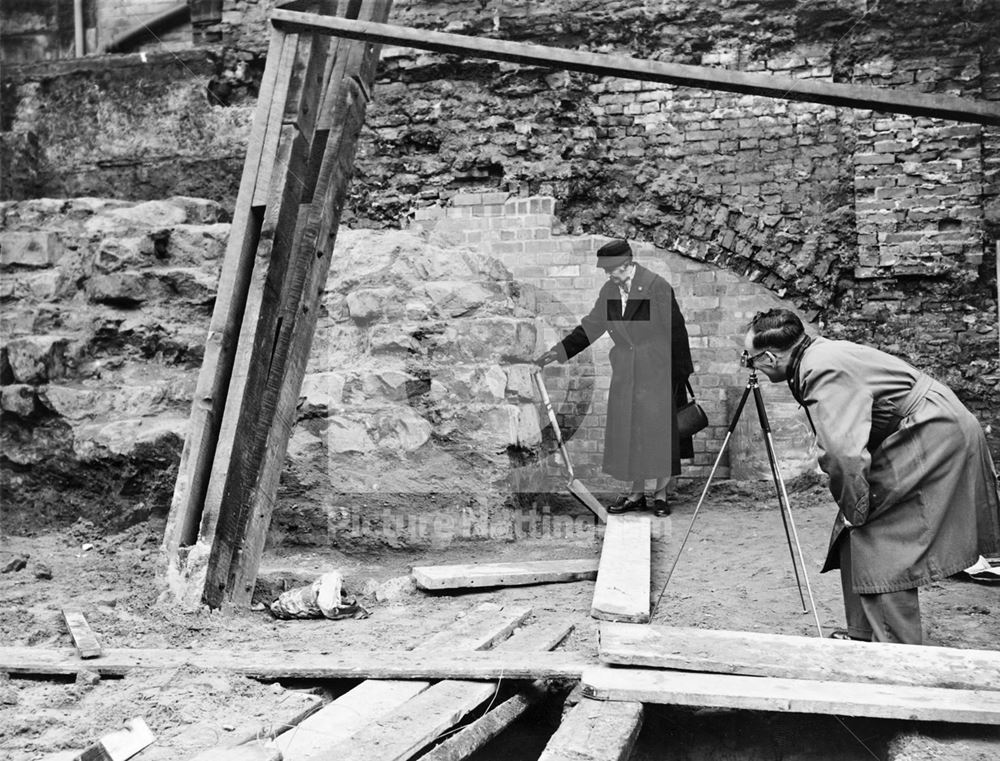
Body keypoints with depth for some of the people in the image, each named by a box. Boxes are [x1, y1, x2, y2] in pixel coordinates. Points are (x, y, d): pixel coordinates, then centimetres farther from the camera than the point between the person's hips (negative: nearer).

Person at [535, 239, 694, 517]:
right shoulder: (609, 291, 5)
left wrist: (682, 372, -9)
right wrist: (560, 351, 6)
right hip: (626, 374, 5)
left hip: (658, 372, -5)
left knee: (660, 430, 3)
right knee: (629, 432, 7)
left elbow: (676, 330, -10)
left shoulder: (657, 287, -13)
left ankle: (661, 493, 15)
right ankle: (637, 493, 17)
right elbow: (591, 327, 12)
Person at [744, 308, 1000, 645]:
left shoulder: (823, 373, -24)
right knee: (855, 536, 10)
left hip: (934, 437, -10)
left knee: (882, 546, -10)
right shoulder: (820, 355, 9)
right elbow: (840, 446, 17)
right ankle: (864, 634, 20)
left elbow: (845, 454, -31)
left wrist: (854, 512, -15)